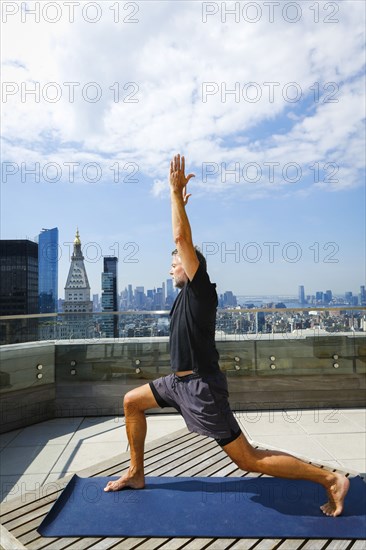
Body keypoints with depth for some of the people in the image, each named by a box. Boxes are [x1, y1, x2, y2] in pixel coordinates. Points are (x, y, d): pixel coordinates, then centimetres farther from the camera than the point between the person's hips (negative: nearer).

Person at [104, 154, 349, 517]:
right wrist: (178, 202, 20)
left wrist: (175, 192, -16)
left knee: (249, 460, -4)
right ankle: (136, 474, 30)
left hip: (201, 385, -9)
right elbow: (182, 241, 17)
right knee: (131, 402, 16)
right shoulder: (187, 293, 10)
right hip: (180, 380, 9)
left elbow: (182, 239, -22)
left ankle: (330, 479, 9)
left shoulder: (201, 291, -14)